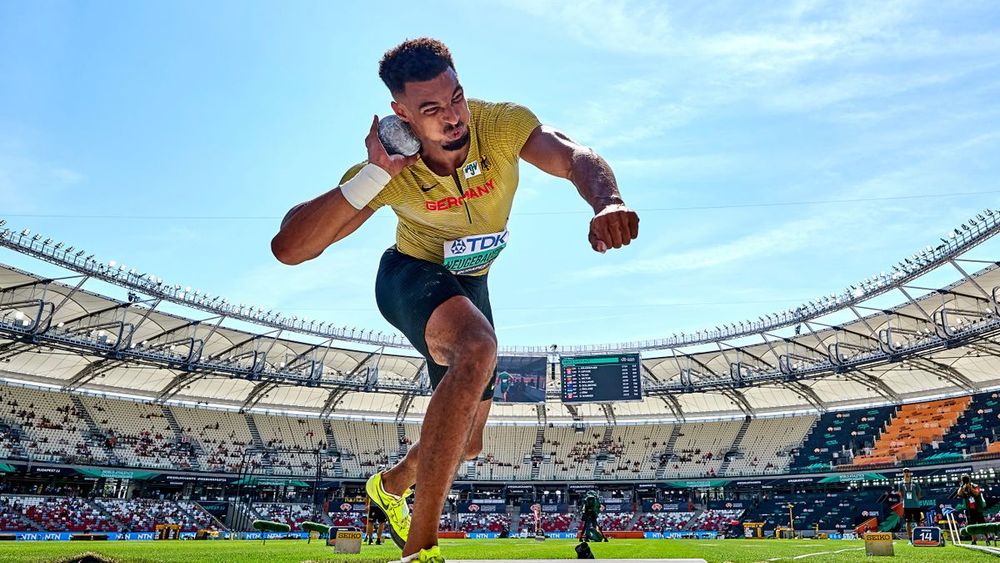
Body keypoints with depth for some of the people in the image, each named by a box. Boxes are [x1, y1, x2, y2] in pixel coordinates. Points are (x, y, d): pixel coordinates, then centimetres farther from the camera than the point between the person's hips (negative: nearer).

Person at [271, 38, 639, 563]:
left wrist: (607, 201, -64)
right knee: (477, 346, -40)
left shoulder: (502, 125, -23)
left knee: (466, 443, 12)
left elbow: (574, 156, -41)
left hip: (471, 283, 5)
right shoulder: (390, 171, -27)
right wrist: (373, 175, -42)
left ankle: (392, 484, 49)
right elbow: (288, 248, -33)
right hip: (412, 277, -4)